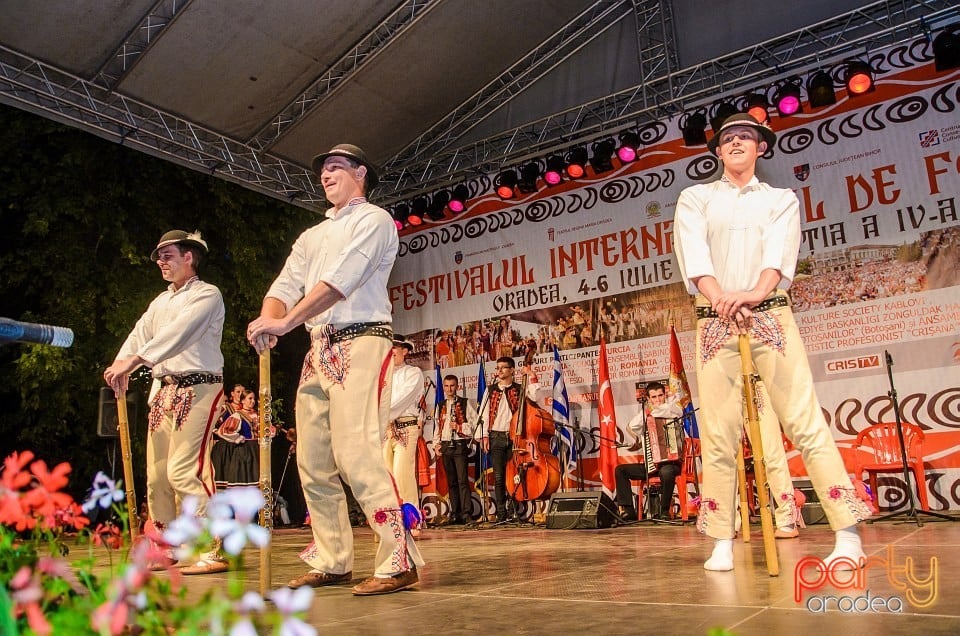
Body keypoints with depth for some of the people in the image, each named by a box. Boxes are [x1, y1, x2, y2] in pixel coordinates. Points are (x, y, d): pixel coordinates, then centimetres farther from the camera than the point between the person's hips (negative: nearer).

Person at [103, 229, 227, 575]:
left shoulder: (207, 294, -4)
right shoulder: (160, 302, 22)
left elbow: (177, 332, -18)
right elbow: (140, 334, 8)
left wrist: (132, 361, -27)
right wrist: (119, 366, -11)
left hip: (197, 388, -8)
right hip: (163, 390, 8)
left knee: (183, 471, -16)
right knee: (156, 474, 9)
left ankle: (214, 552, -12)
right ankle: (165, 549, 21)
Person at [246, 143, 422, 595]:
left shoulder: (373, 220, 0)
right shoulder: (312, 236, 25)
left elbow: (340, 282, -14)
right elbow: (285, 286, 12)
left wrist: (285, 322, -19)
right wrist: (268, 320, -10)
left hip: (360, 342, -8)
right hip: (318, 350, 8)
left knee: (356, 454, -18)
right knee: (313, 461, 6)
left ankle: (398, 562, -12)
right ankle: (332, 563, 16)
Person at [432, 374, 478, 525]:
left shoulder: (465, 404, 3)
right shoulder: (440, 406, 17)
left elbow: (475, 423, -2)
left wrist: (460, 427, -13)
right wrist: (436, 444, 10)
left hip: (460, 445, -5)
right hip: (445, 446, 5)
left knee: (462, 480, -11)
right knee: (451, 481, 7)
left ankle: (466, 513, -9)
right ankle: (454, 513, 11)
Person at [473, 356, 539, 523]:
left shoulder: (519, 390, 7)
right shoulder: (491, 390, 12)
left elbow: (535, 397, -11)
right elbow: (484, 413, 6)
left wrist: (532, 378, -10)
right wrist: (483, 436, -2)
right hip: (496, 437, 2)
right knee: (499, 477, 1)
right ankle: (501, 514, 6)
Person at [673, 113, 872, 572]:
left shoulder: (782, 199, 16)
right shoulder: (695, 198, 15)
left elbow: (780, 251, -5)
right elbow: (693, 252, -4)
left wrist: (754, 293, -25)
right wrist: (719, 296, -23)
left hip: (770, 315, 0)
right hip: (715, 323, 0)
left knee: (805, 419, -8)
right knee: (718, 432, -2)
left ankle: (848, 535, -2)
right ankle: (722, 543, 6)